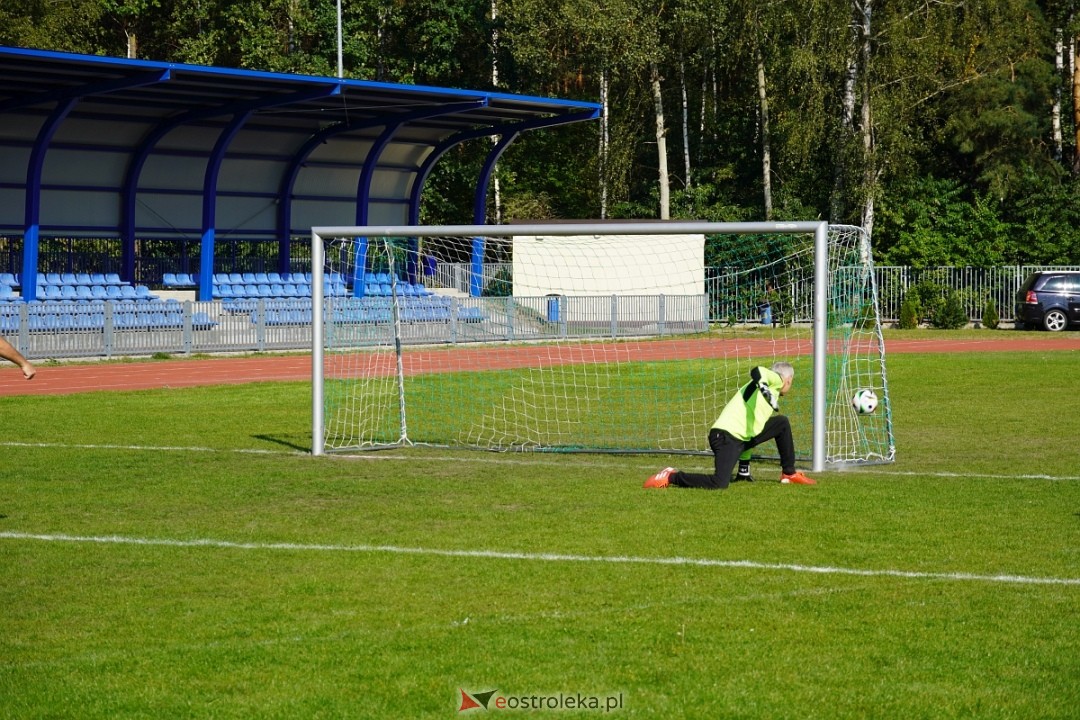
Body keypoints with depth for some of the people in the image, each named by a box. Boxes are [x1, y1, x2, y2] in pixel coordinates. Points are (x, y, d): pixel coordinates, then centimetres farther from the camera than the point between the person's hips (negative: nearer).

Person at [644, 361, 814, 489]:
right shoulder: (776, 379, 1)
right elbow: (757, 372, -25)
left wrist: (745, 466, 32)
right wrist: (764, 388, -44)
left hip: (743, 438, 10)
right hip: (726, 436, -10)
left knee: (782, 423, 19)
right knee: (719, 484, -25)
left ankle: (789, 473, 24)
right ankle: (671, 477, -8)